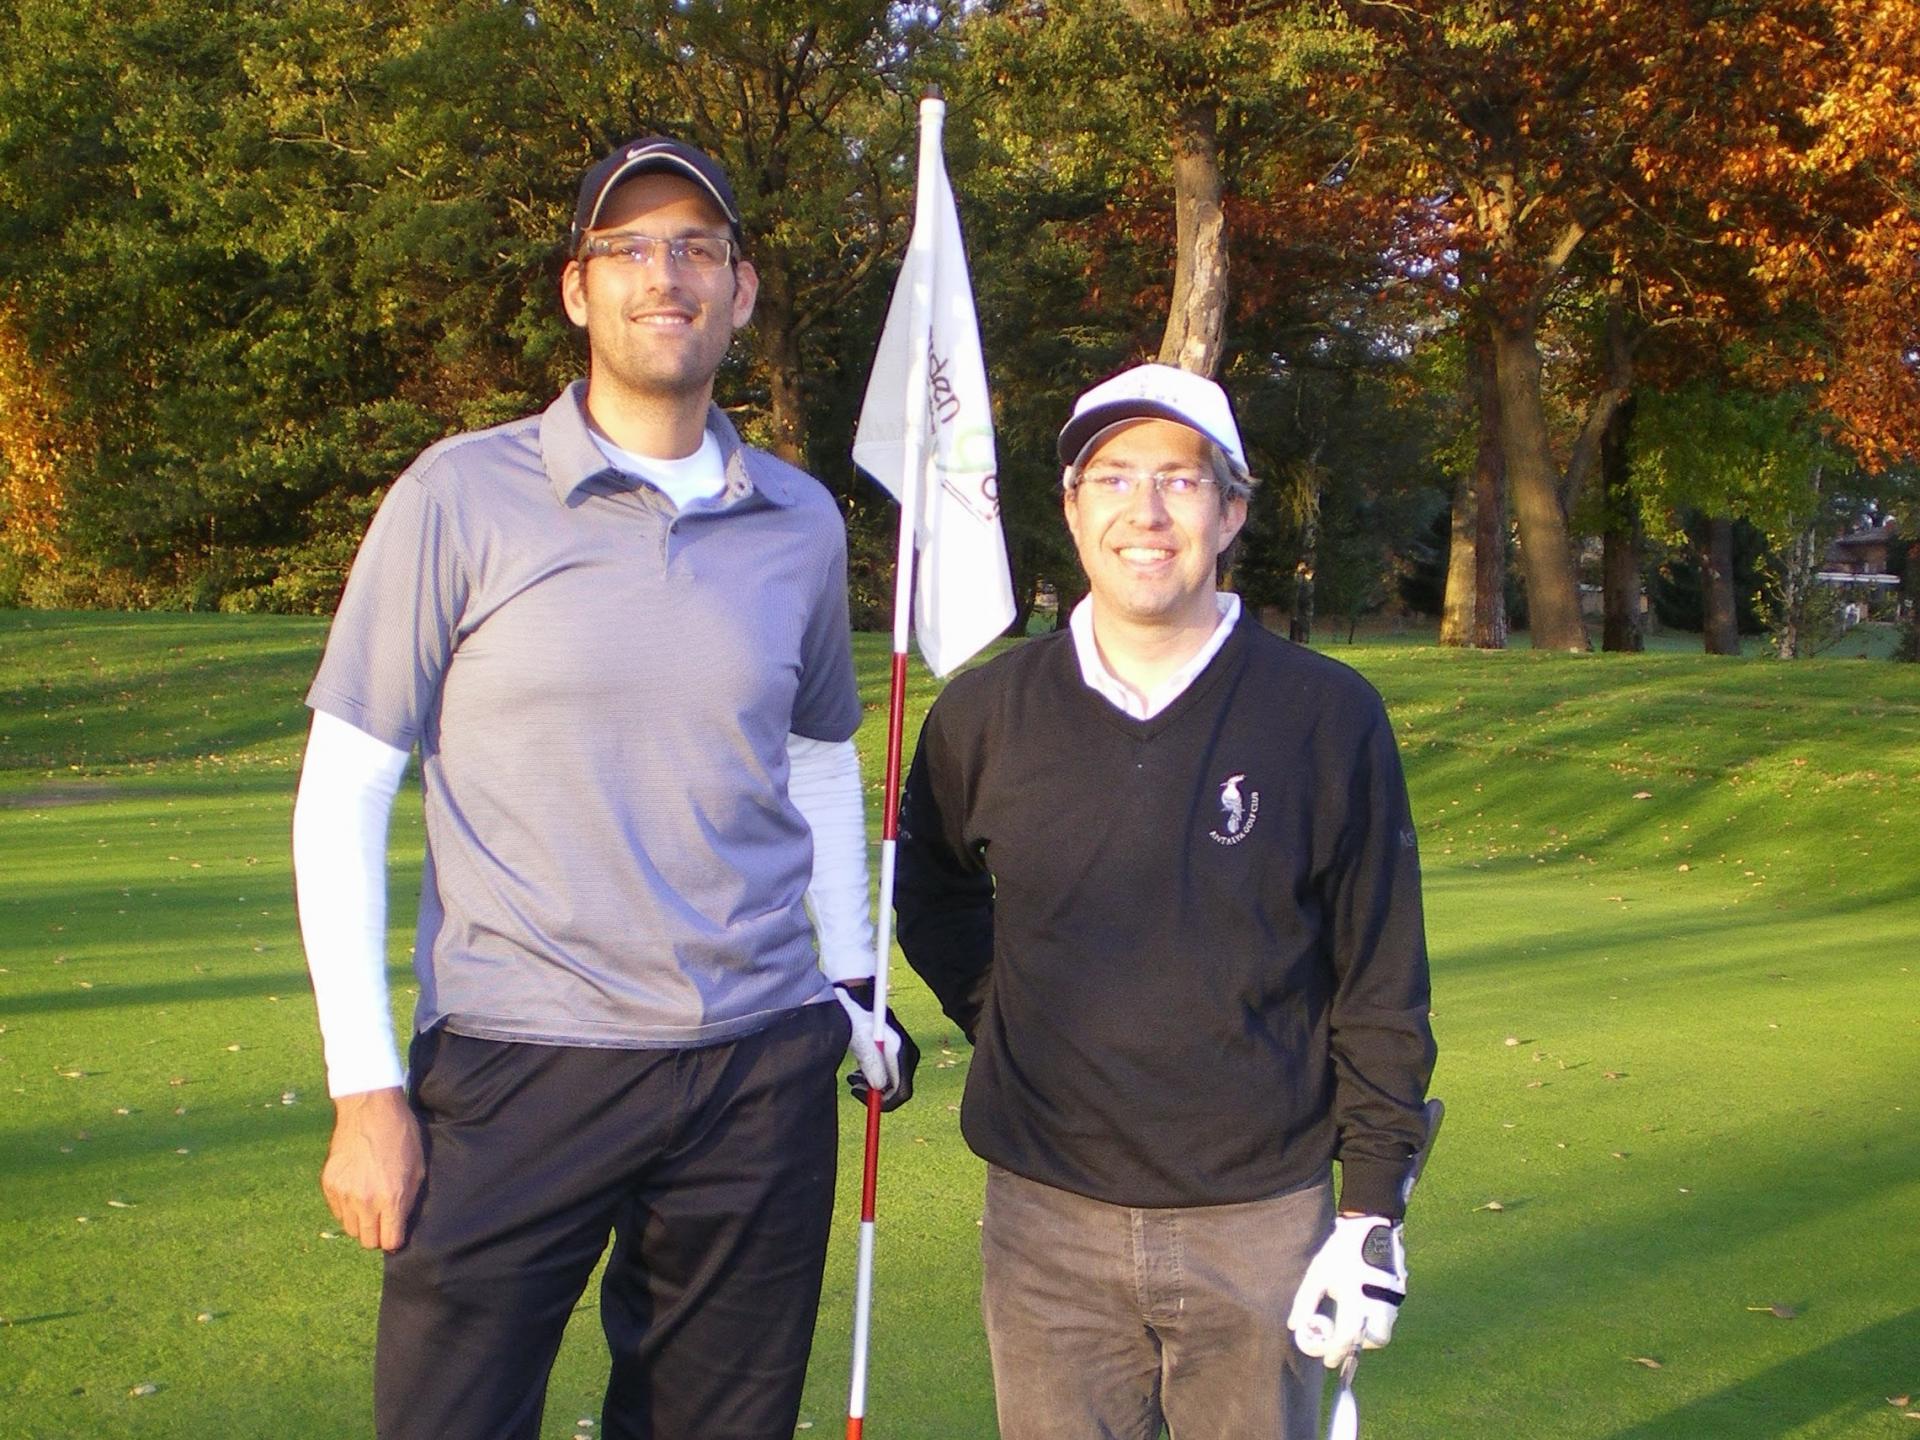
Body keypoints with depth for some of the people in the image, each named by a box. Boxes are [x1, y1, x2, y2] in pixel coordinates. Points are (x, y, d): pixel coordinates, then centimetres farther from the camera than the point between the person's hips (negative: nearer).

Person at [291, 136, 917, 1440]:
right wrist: (365, 1087, -7)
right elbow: (342, 796, -3)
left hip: (760, 1075, 4)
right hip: (514, 1081, -3)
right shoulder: (462, 497, -4)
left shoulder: (803, 523, 7)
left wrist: (855, 986, 16)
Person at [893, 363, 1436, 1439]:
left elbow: (1382, 986, -1)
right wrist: (1000, 1018, 5)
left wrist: (1375, 1204, -4)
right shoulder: (984, 715, 2)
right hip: (1048, 1225, 2)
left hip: (1260, 1219, -1)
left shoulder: (1329, 717, -3)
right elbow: (934, 898, 20)